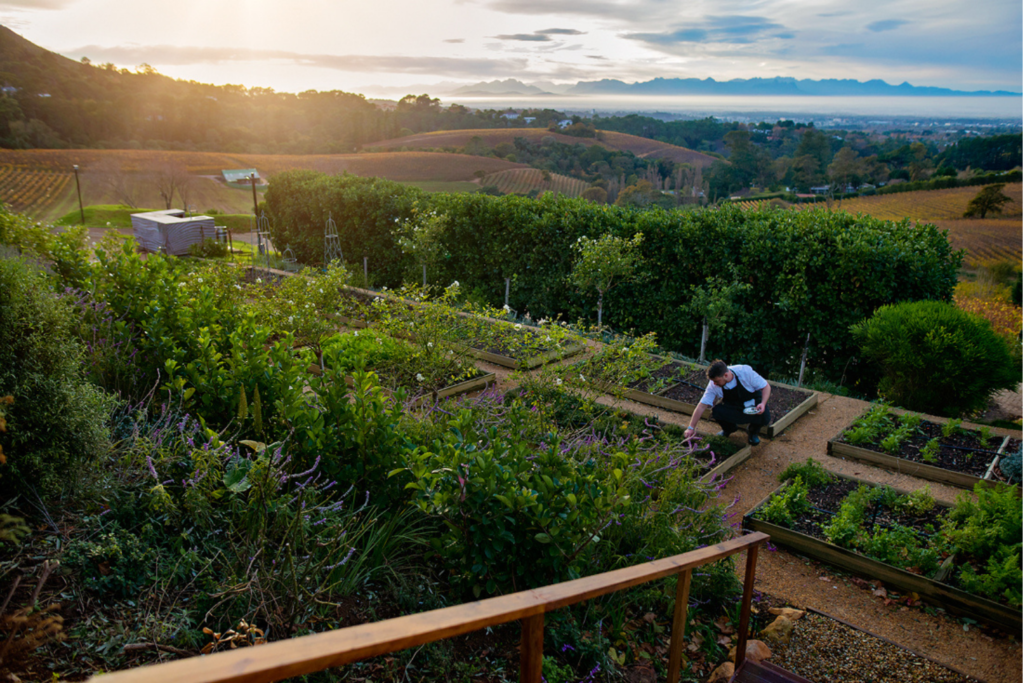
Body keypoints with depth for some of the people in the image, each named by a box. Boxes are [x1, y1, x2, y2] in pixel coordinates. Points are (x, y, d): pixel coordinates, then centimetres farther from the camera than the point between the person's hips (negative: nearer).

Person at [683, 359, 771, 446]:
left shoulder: (745, 372, -30)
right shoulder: (713, 385, -24)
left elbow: (766, 386, -18)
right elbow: (702, 406, -20)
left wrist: (763, 404, -35)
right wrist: (691, 427, -22)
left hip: (754, 402, -2)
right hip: (732, 405, 2)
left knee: (765, 419, -30)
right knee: (716, 411, -27)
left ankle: (752, 431, 8)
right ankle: (729, 428, 8)